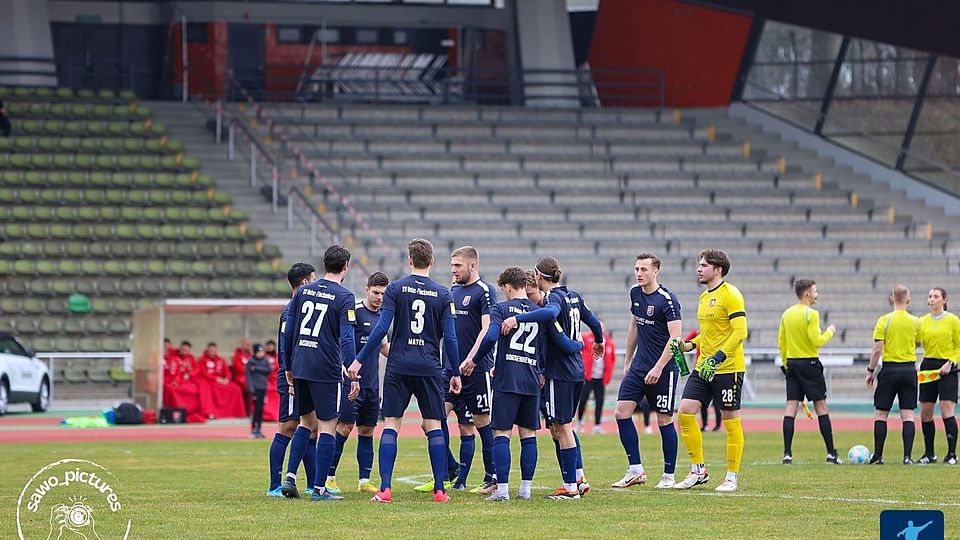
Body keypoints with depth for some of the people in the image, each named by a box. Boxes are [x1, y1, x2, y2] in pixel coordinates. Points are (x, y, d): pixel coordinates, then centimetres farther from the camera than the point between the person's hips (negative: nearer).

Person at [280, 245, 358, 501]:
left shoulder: (303, 291, 9)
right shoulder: (344, 297, -8)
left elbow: (287, 333, 11)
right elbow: (347, 338, -15)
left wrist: (288, 367, 20)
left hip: (299, 367, 6)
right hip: (326, 371, -6)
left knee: (307, 421, 20)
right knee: (327, 426, 1)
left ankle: (290, 478, 9)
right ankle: (319, 488, 0)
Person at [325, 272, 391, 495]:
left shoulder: (381, 317, 15)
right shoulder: (355, 312, -8)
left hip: (372, 384, 7)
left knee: (367, 430, 8)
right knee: (344, 428, -9)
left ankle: (365, 480, 10)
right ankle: (329, 477, -3)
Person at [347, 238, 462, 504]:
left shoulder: (396, 288, -1)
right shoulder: (443, 294, 2)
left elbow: (381, 329, -8)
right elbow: (450, 338, 0)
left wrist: (360, 360, -4)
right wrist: (455, 372, 9)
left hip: (398, 366, -1)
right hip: (430, 367, 1)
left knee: (391, 424, 2)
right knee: (433, 426, 5)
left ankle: (385, 489, -7)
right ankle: (440, 490, 1)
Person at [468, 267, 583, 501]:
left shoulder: (501, 309, -2)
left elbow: (490, 337, -17)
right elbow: (564, 344, 5)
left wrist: (473, 359, -2)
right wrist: (580, 344, 26)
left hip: (506, 382, -4)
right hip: (532, 382, 4)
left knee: (501, 433, -1)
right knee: (528, 434, 11)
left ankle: (502, 488, -7)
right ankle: (526, 488, 9)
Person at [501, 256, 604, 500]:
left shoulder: (555, 298, -14)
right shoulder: (573, 296, 10)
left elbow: (550, 313, -39)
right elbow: (592, 320, 23)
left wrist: (517, 318, -43)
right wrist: (598, 342, 43)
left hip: (558, 372, -9)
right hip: (576, 369, 9)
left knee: (561, 428, -3)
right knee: (563, 426, 20)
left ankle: (570, 486, -1)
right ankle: (579, 478, 19)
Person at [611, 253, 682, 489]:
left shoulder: (667, 299, -14)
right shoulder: (635, 293, 9)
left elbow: (675, 337, -19)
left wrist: (658, 368, -23)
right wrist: (627, 361, 21)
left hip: (663, 370, -7)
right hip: (638, 367, 7)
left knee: (664, 421, 0)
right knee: (621, 412, -4)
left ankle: (669, 476, 10)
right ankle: (635, 470, 2)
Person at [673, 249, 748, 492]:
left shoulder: (730, 294, -11)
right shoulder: (704, 297, 16)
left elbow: (740, 331, -19)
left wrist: (717, 358, -26)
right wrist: (689, 345, 9)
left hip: (727, 368, -8)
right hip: (703, 367, 8)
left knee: (730, 420, -1)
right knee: (686, 412, -1)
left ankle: (732, 477, 6)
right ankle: (698, 471, 8)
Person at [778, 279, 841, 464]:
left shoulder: (786, 314, 9)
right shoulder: (811, 314, -12)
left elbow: (781, 342, 12)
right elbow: (817, 341, -17)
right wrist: (830, 332, 1)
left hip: (792, 363, 6)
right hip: (809, 363, -6)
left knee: (791, 407, 1)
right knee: (821, 407, 1)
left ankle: (787, 453, -6)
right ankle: (831, 453, 2)